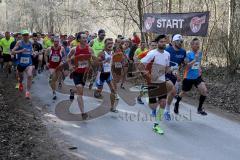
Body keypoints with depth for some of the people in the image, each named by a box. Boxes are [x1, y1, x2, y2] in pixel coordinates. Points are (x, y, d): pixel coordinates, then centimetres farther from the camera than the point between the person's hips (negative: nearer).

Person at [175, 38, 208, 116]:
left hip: (197, 76, 4)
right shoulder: (189, 54, -15)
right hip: (188, 77, -4)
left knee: (204, 91, -14)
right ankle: (176, 104, 41)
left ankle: (200, 108, 3)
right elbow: (187, 66, -24)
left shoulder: (200, 53, 2)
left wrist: (199, 69, 8)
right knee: (183, 92, 13)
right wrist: (195, 59, -32)